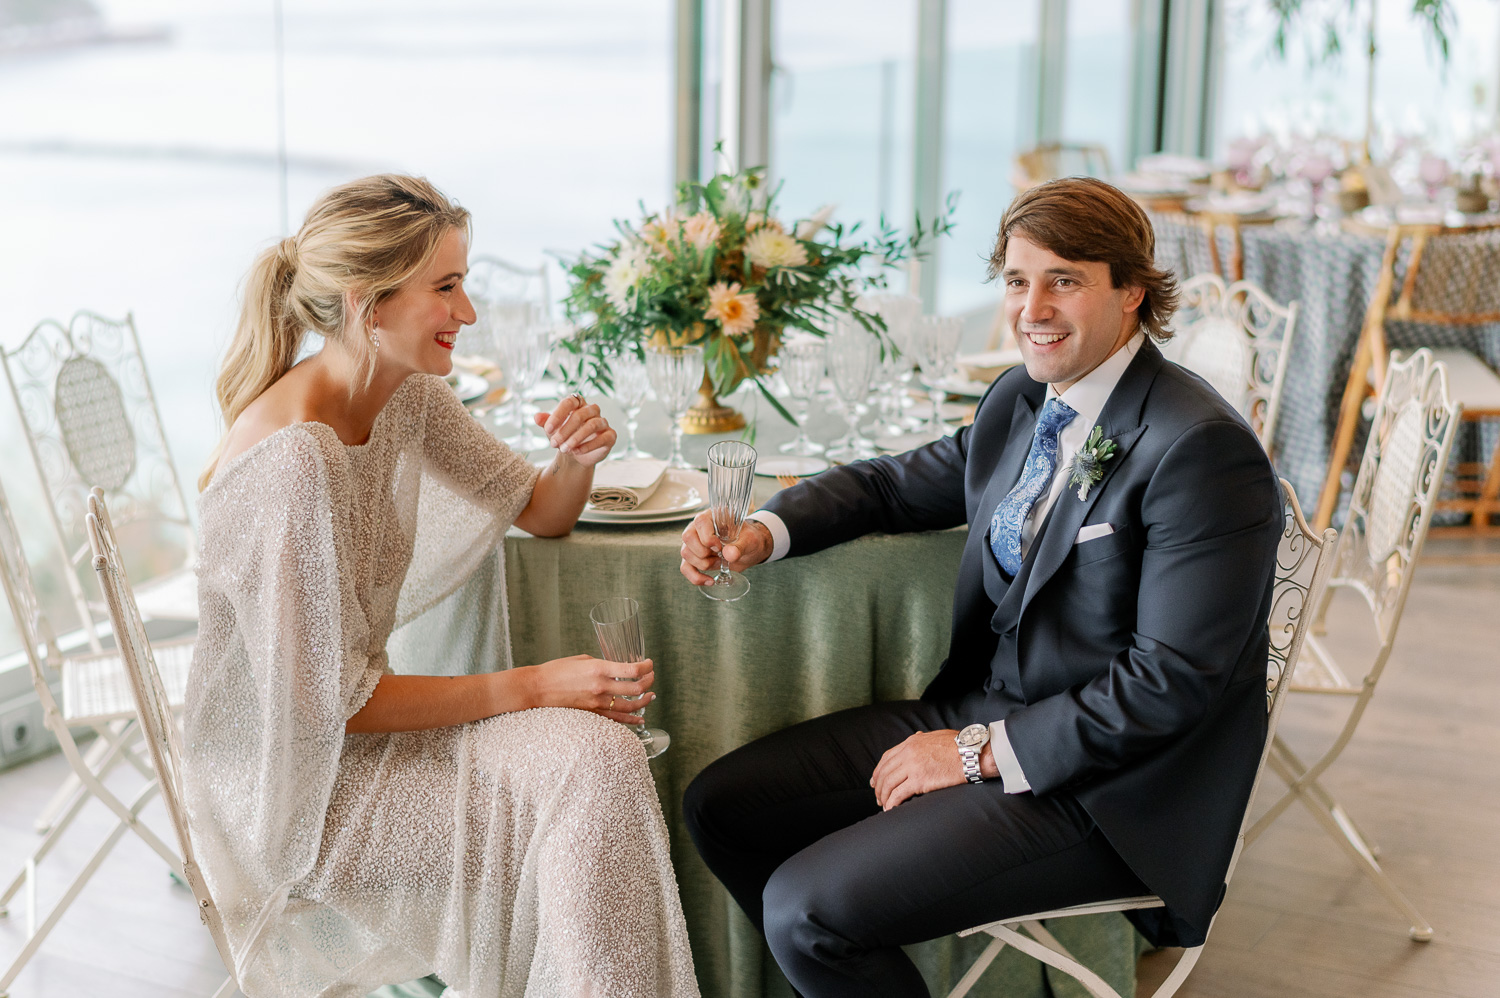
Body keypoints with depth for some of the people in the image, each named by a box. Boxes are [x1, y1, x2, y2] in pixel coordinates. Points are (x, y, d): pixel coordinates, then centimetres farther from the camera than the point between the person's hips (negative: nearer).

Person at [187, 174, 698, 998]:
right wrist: (533, 687, -20)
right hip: (281, 787, -8)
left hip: (358, 713, 8)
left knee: (598, 744, -14)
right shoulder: (293, 457, -26)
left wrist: (577, 459, -11)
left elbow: (540, 514, 13)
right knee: (585, 770, -18)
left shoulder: (410, 397, 0)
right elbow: (327, 700, -23)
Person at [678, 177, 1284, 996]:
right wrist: (760, 535, 1)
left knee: (808, 907, -20)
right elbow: (899, 484, 20)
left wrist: (981, 751, -17)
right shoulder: (1021, 400, 6)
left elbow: (1172, 681, -21)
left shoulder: (1202, 448, -20)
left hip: (1104, 786, -8)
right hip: (980, 709, 9)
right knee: (720, 806, 5)